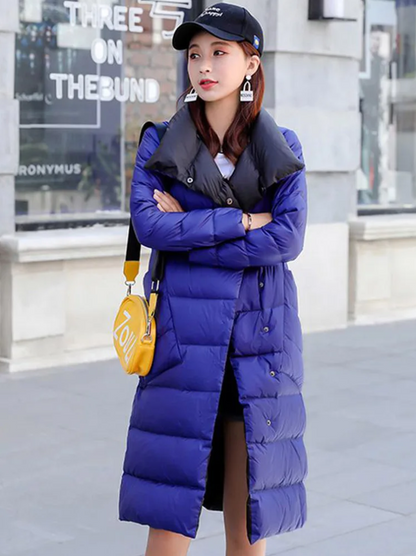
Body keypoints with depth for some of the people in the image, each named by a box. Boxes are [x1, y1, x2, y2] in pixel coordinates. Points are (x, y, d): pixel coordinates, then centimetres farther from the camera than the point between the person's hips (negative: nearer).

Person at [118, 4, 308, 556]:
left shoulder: (282, 149, 6)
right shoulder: (160, 143, 5)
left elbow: (289, 239, -7)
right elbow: (147, 223, -11)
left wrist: (189, 230, -9)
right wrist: (242, 221, -12)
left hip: (259, 339, 1)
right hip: (184, 338, -1)